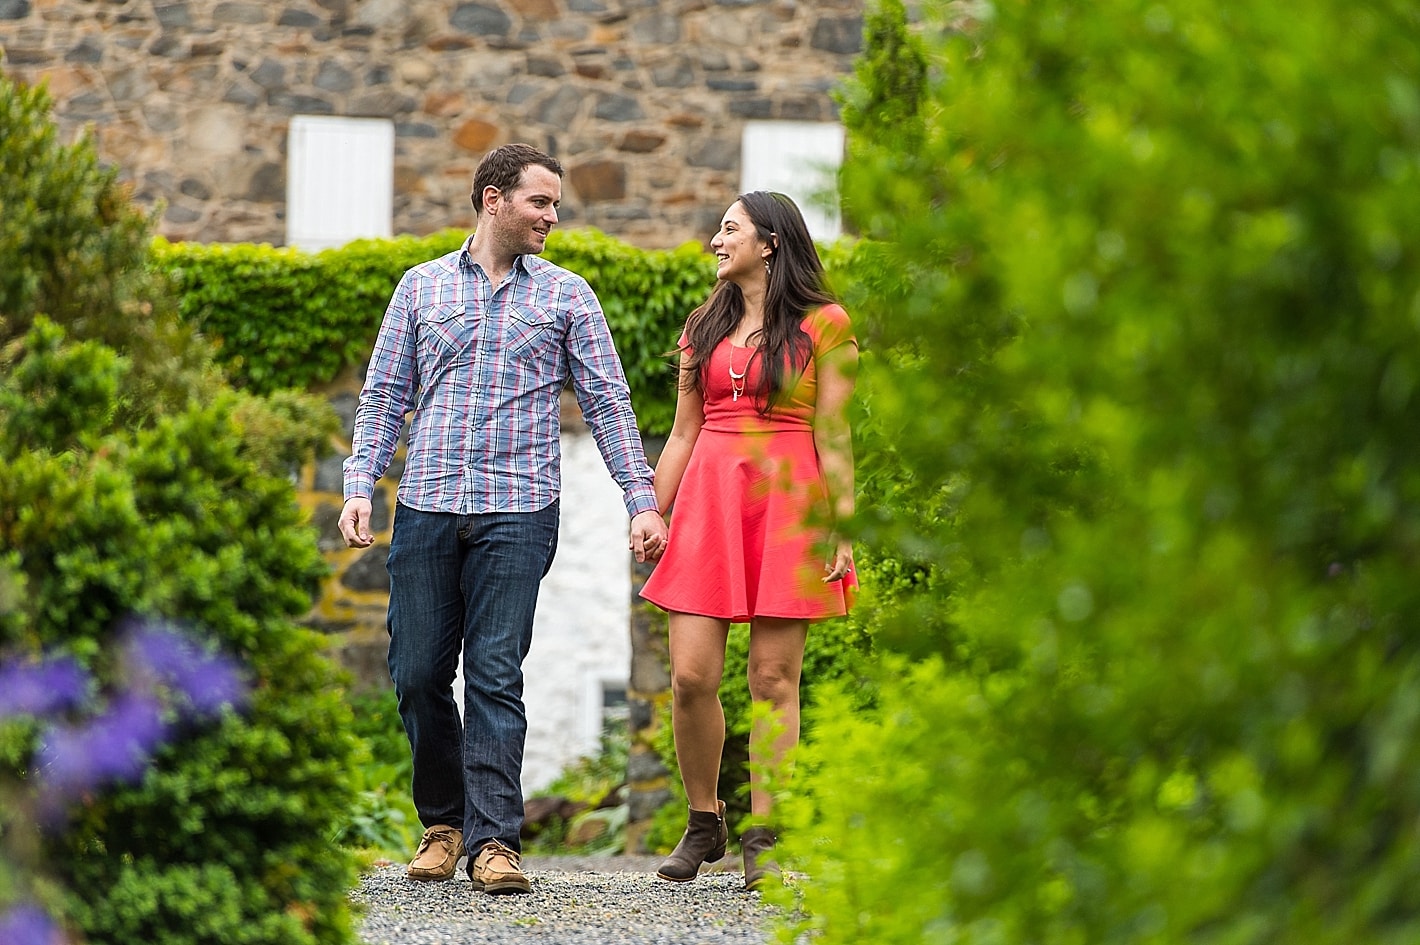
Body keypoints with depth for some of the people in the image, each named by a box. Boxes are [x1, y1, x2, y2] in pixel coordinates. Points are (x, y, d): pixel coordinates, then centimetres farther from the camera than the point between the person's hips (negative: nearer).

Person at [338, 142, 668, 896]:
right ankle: (442, 820, 19)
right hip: (427, 506, 2)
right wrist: (360, 485, 0)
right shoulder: (422, 286, 12)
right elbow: (384, 395, 12)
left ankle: (494, 839, -7)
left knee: (496, 676, -8)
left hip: (519, 509, -1)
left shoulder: (566, 296, 10)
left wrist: (642, 500, 2)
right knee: (418, 672, 2)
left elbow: (607, 403, 9)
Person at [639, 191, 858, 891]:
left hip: (788, 501, -4)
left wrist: (841, 528, -9)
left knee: (773, 677, -3)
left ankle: (763, 842, 1)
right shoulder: (706, 327, 16)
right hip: (708, 498, 4)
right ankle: (703, 826, 13)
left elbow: (833, 437, -3)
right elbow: (684, 432, 17)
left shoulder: (823, 326, 2)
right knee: (691, 676, -4)